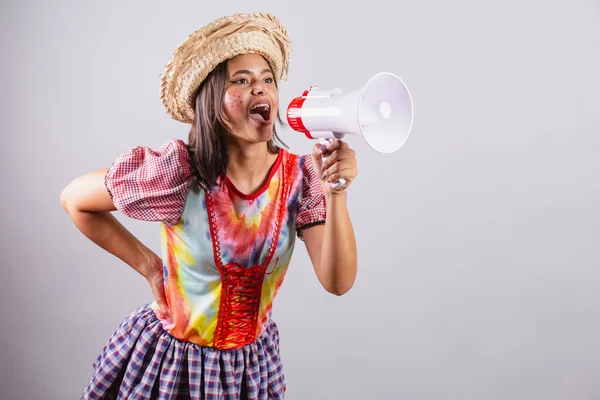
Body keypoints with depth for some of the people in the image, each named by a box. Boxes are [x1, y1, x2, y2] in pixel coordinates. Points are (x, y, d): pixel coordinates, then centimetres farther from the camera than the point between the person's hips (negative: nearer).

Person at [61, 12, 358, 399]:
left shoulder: (301, 177, -15)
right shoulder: (179, 172, -23)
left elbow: (338, 282, -20)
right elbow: (75, 200, -9)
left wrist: (335, 193, -33)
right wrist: (149, 266, -8)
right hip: (171, 357, -2)